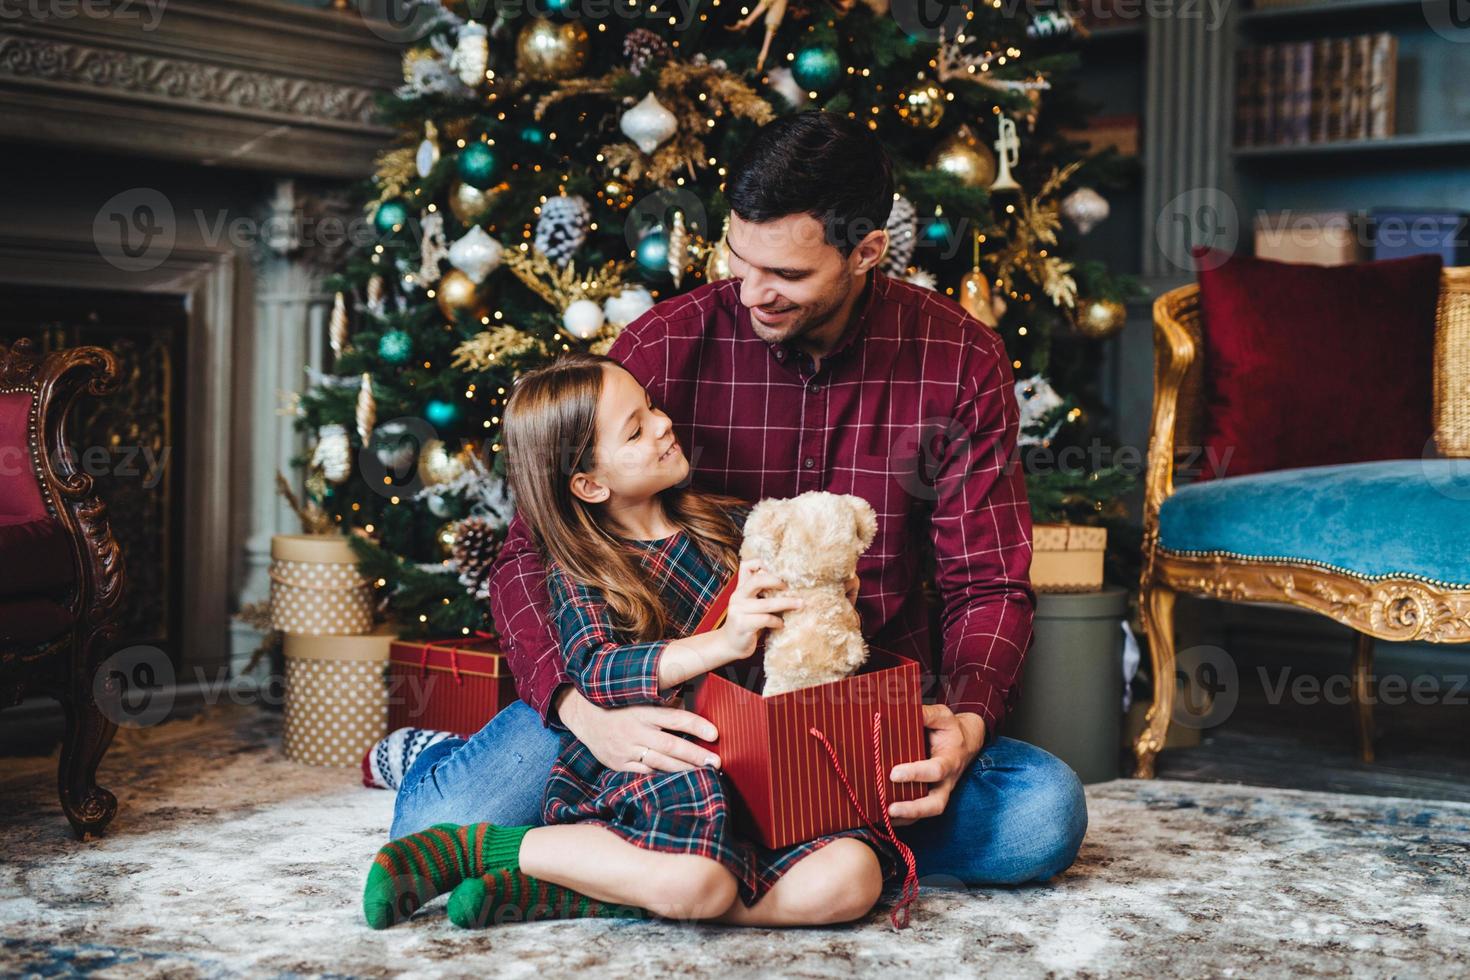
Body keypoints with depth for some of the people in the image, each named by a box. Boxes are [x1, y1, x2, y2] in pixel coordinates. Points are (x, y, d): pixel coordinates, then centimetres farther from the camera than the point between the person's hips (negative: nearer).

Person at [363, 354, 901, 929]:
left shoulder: (729, 524, 12)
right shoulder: (578, 575, 1)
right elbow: (595, 672, -19)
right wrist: (722, 643, -31)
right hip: (641, 776, -5)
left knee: (850, 880, -25)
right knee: (695, 883, -37)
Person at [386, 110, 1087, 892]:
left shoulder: (960, 363, -5)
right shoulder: (666, 347, -9)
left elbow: (989, 584, -2)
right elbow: (531, 555, -10)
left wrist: (967, 723, -24)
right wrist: (586, 715, -30)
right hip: (676, 697, -2)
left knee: (1045, 816, -26)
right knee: (441, 829, -25)